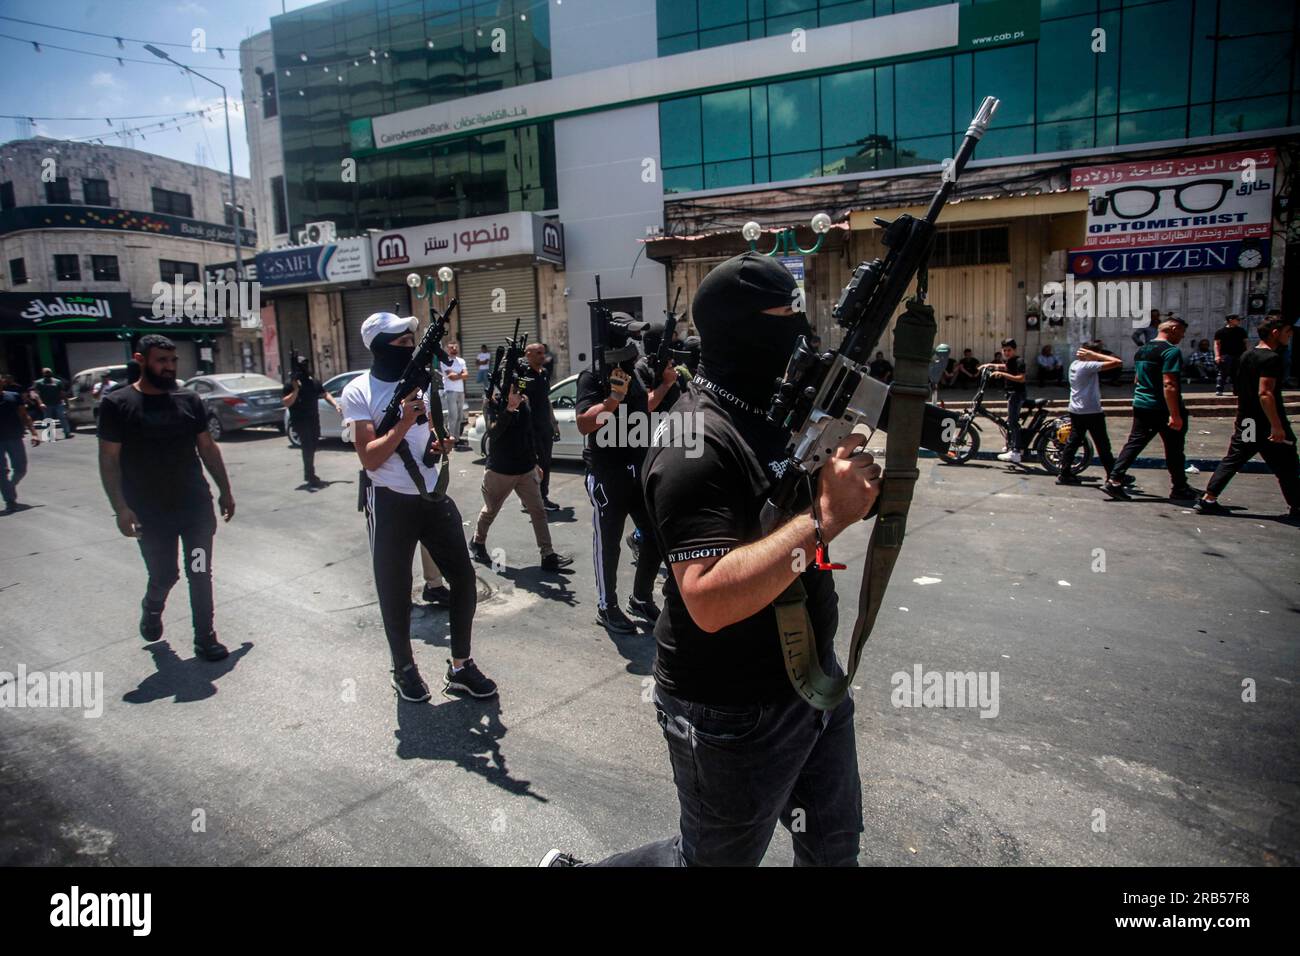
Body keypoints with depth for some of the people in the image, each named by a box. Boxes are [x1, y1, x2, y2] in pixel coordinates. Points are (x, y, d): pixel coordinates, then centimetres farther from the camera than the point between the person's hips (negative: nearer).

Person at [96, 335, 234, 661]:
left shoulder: (189, 400, 4)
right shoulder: (118, 404, -6)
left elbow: (208, 448, 11)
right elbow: (109, 460, -7)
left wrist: (225, 490, 10)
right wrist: (121, 508, -15)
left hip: (197, 506, 3)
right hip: (151, 513, -2)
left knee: (201, 575, 6)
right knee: (163, 575, 8)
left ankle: (205, 637, 19)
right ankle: (152, 610, 42)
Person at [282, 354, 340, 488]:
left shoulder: (313, 382, 11)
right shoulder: (290, 385, -8)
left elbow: (325, 394, 21)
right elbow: (286, 403, -17)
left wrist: (336, 405, 8)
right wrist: (296, 390, -26)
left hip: (314, 420, 7)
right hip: (300, 422, -7)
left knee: (312, 447, 16)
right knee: (308, 448, -12)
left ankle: (309, 474, 31)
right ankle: (311, 478, -12)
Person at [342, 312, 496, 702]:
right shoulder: (359, 391, -8)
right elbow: (369, 459, -14)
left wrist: (439, 445, -2)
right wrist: (402, 425, -26)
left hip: (432, 496, 6)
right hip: (390, 503, -5)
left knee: (464, 578, 6)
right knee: (395, 591, 8)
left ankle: (460, 666, 21)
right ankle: (404, 669, 28)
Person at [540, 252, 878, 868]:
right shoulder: (699, 445, -25)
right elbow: (710, 600, -34)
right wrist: (824, 517, -32)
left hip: (815, 682, 8)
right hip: (736, 720, -8)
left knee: (835, 850, 24)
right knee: (714, 857, 15)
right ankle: (575, 868, 36)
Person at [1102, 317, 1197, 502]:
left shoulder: (1142, 350, 12)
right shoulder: (1171, 351, -15)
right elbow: (1169, 384, -23)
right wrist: (1175, 415, -24)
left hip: (1141, 405, 7)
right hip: (1163, 409, -7)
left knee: (1134, 443, 6)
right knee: (1174, 450, 5)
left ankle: (1114, 480, -4)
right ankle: (1179, 489, 16)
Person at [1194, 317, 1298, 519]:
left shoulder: (1246, 357, 11)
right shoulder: (1271, 358, -16)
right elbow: (1264, 393, -25)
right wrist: (1277, 425, -26)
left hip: (1245, 421, 8)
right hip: (1266, 424, -8)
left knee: (1232, 461, 9)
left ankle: (1207, 500, 3)